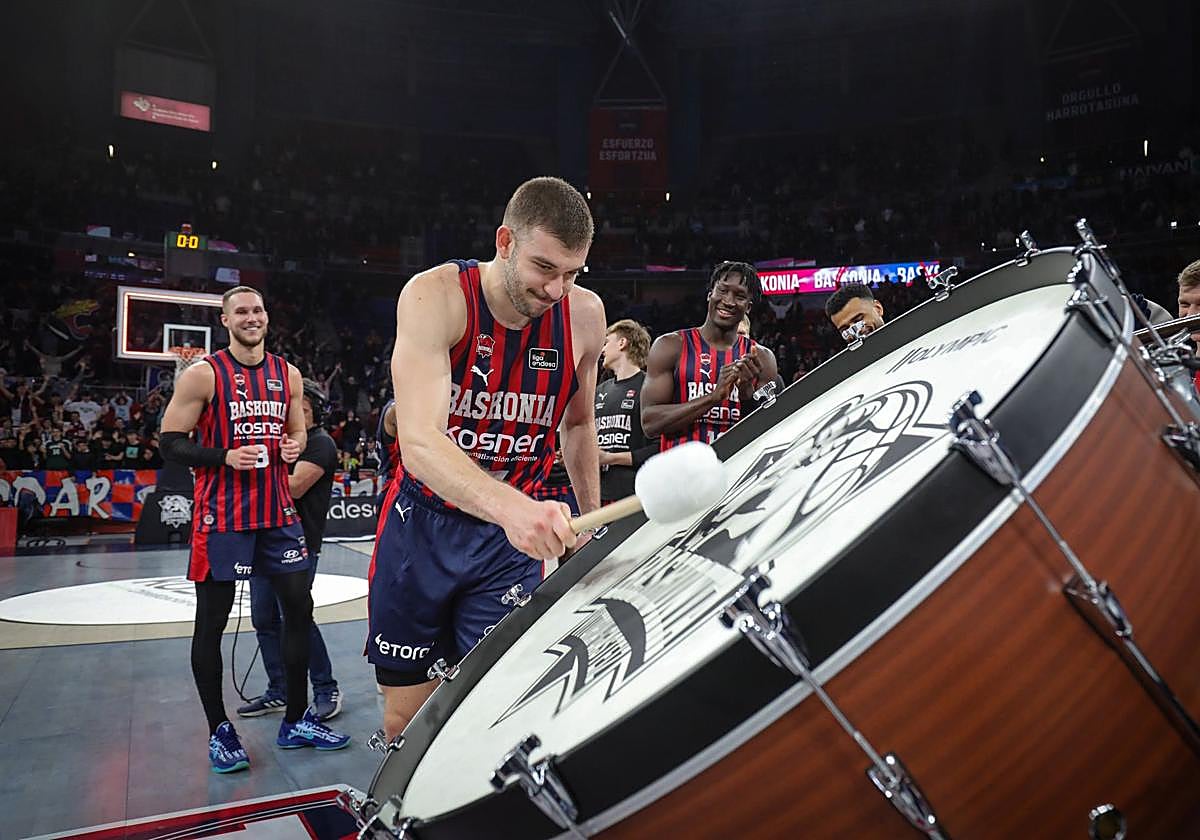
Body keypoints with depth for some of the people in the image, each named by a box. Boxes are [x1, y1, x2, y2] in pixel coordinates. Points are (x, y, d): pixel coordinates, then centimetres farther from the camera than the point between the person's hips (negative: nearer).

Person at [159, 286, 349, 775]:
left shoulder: (287, 375, 8)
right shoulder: (203, 374, -5)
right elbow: (171, 443, -6)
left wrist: (296, 446, -4)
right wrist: (226, 456, -21)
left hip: (277, 511, 5)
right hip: (221, 514, -4)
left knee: (299, 607, 6)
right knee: (211, 620, 3)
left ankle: (296, 721, 20)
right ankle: (219, 732, 19)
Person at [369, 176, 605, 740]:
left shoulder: (585, 315, -7)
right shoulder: (435, 296, -19)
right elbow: (419, 440, -32)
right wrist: (508, 505, -49)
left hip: (511, 537, 2)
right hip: (420, 525, -1)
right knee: (404, 719, 11)